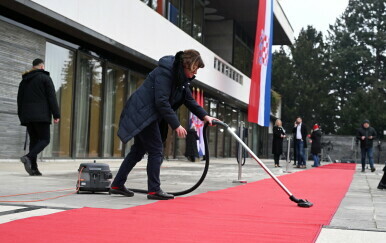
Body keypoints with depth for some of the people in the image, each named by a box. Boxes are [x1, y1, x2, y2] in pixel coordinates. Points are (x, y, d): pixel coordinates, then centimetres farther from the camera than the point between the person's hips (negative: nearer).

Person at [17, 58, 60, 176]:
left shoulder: (24, 80, 19)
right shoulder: (45, 78, -1)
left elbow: (19, 99, 19)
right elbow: (52, 97, -8)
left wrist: (21, 116, 23)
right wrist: (56, 115, -7)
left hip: (27, 116, 6)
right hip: (41, 115, -6)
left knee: (34, 140, 9)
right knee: (44, 140, -4)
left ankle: (33, 168, 1)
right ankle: (28, 157, -27)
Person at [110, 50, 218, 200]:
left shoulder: (181, 77, 10)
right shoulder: (165, 72, -20)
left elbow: (189, 100, 18)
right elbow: (162, 102, -26)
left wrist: (204, 116, 7)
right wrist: (176, 125, -24)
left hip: (147, 115, 10)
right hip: (142, 114, -10)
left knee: (139, 150, 14)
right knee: (156, 150, -8)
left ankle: (117, 185, 21)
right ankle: (154, 190, -1)